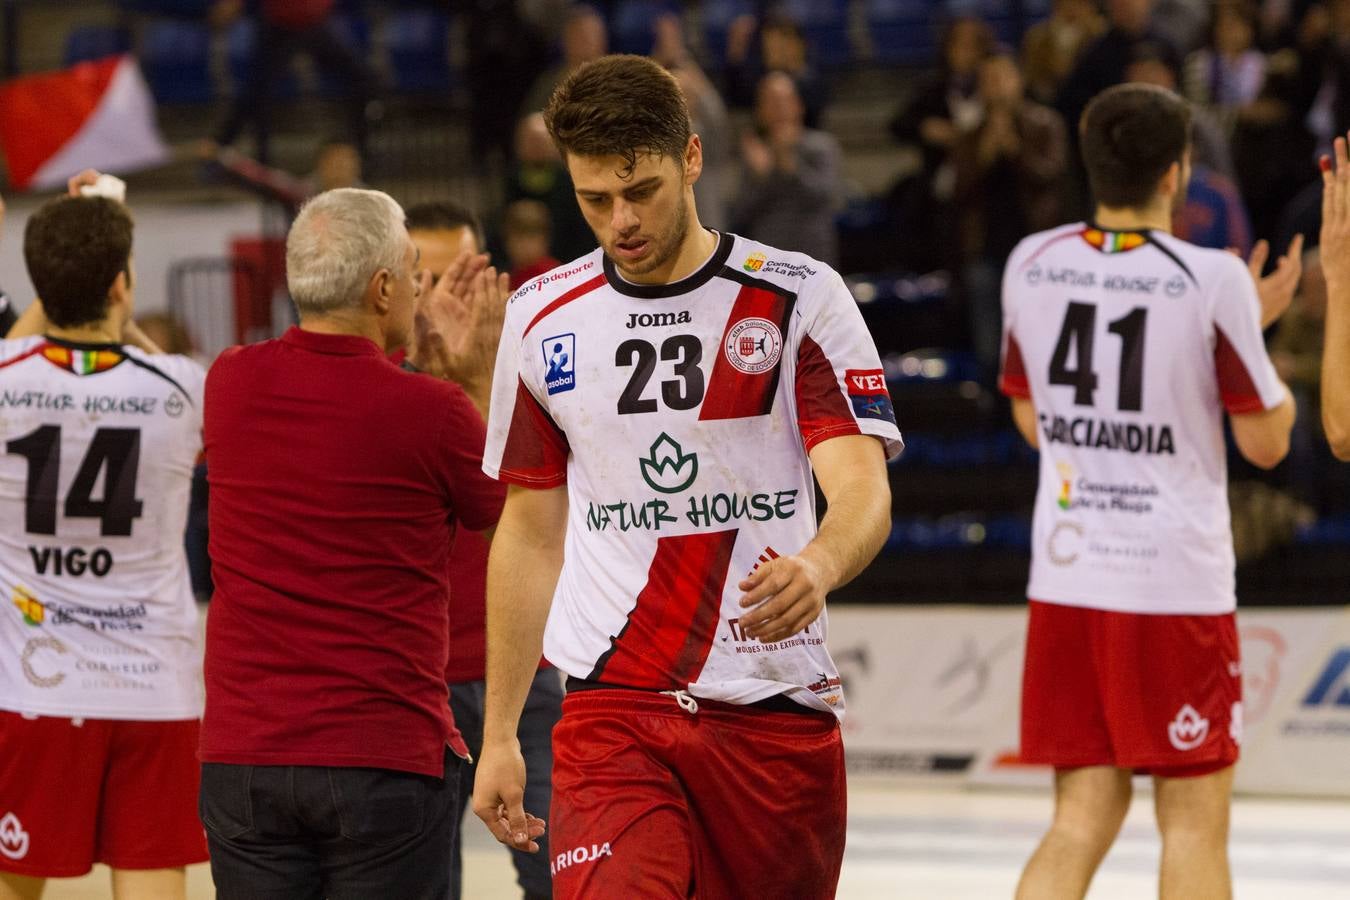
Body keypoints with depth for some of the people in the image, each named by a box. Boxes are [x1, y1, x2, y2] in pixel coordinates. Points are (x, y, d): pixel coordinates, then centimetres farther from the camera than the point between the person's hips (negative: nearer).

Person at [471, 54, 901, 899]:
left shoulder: (799, 298, -2)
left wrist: (817, 566, -36)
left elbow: (865, 489, -12)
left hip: (779, 706, -1)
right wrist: (499, 735, 15)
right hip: (613, 711, 1)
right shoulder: (543, 321, 7)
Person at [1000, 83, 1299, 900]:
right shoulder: (1213, 281, -13)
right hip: (1176, 578, -5)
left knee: (1085, 815, 11)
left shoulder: (1032, 265, 2)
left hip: (1067, 574, 5)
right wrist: (1258, 326, 9)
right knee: (1195, 819, 5)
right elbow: (1266, 440, -6)